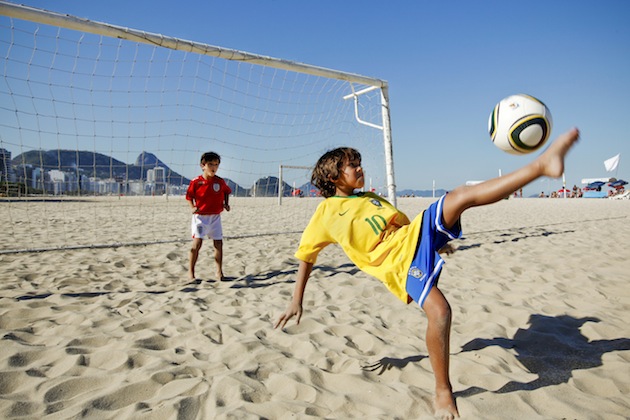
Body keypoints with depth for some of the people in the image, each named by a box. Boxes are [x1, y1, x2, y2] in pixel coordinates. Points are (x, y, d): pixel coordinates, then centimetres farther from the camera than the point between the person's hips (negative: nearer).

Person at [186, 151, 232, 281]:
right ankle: (191, 271, 3)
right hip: (200, 217, -3)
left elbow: (226, 192, 18)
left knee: (219, 243, 5)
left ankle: (219, 271, 17)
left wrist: (226, 204, 4)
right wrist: (192, 207, -15)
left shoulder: (220, 182, 1)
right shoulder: (196, 182, -8)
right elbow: (189, 196, 0)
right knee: (197, 242, -11)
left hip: (215, 217, 4)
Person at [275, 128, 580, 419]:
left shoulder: (371, 198, 25)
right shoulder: (326, 211, 6)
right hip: (399, 258, -6)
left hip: (419, 232, 6)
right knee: (439, 311, -26)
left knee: (461, 197, -15)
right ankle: (443, 392, -6)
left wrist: (439, 240, 28)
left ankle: (542, 164, -23)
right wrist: (297, 300, 6)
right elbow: (306, 256, 9)